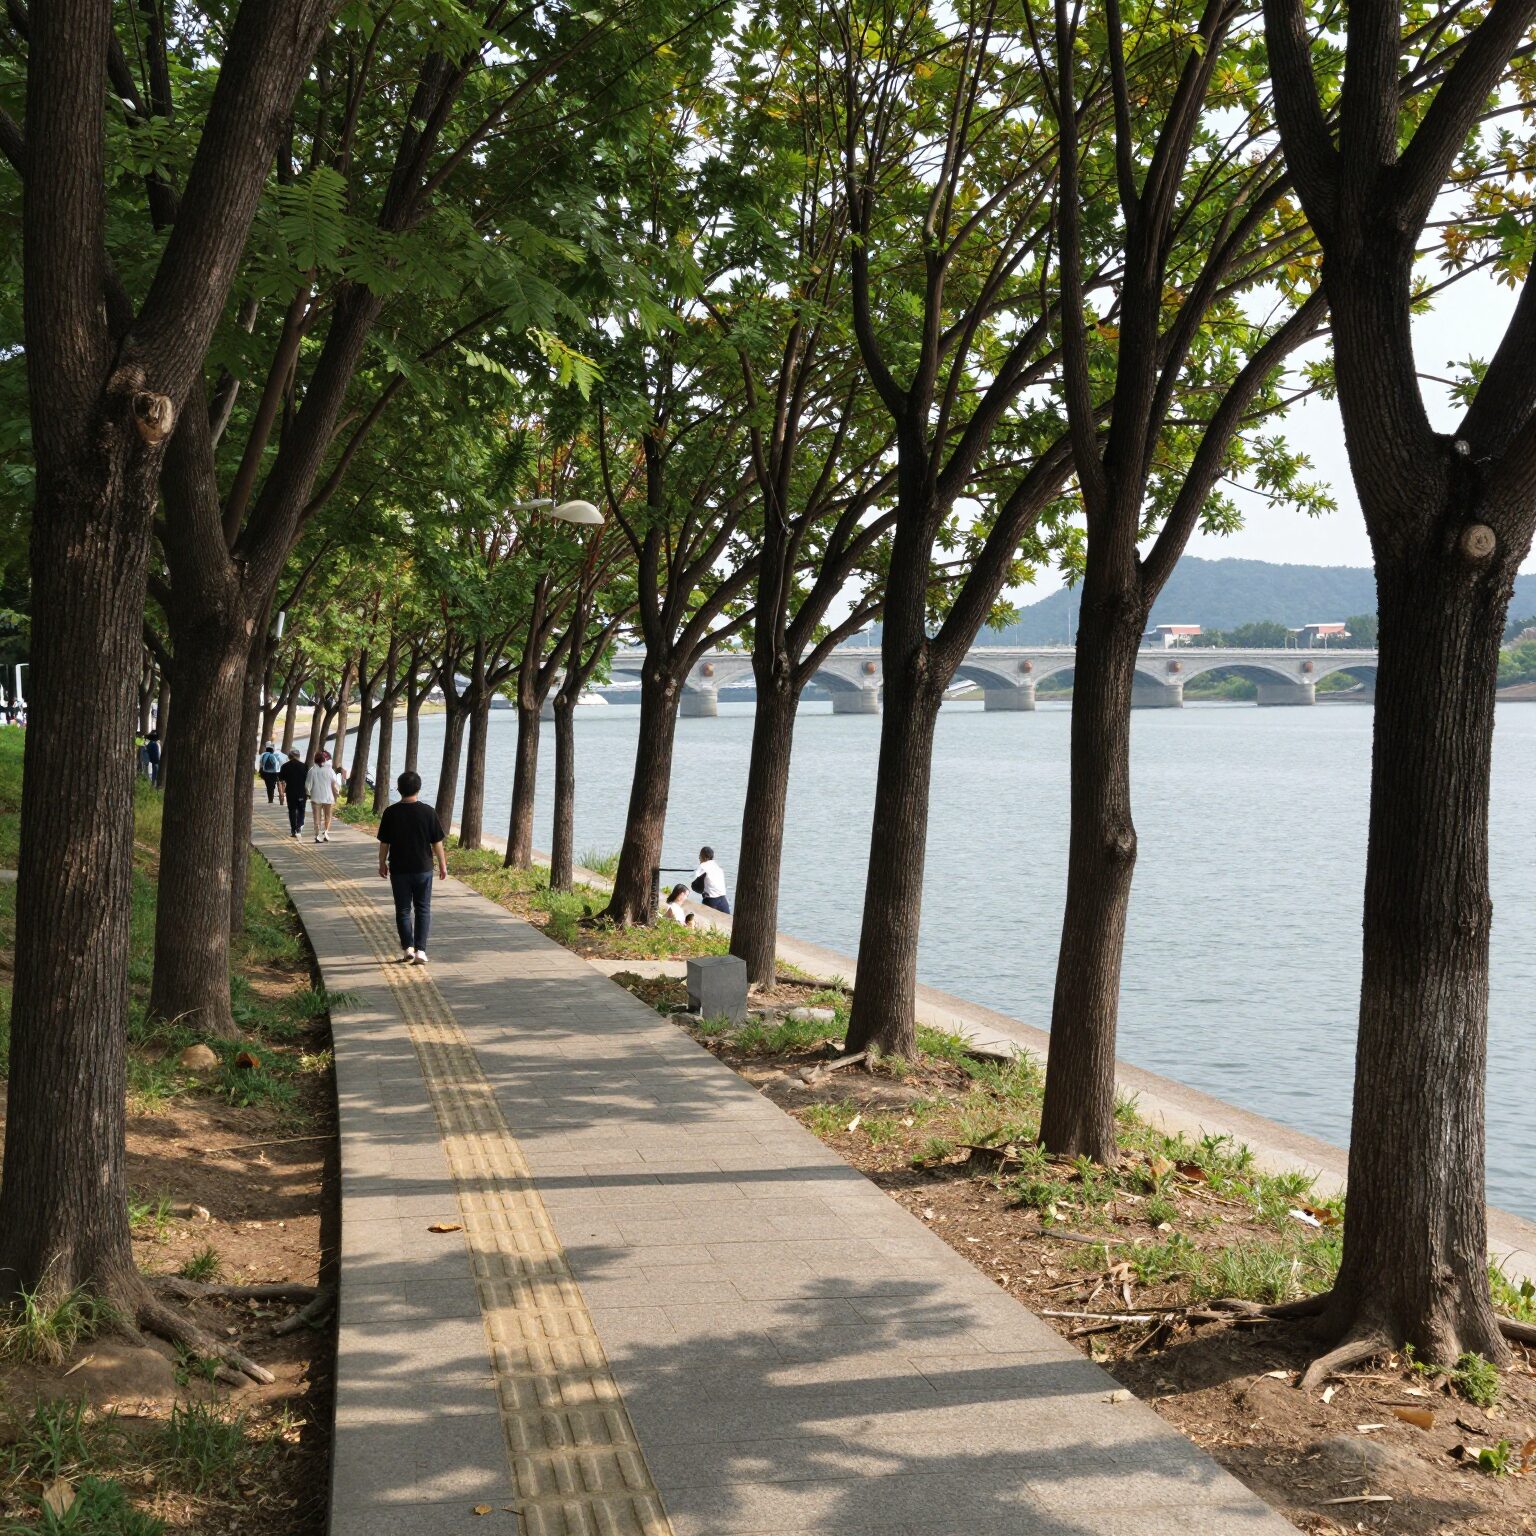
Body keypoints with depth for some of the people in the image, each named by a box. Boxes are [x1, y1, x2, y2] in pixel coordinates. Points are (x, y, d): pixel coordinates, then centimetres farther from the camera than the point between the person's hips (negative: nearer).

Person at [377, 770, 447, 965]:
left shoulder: (391, 813, -6)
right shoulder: (428, 812, -8)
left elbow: (384, 843, 0)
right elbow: (437, 842, -3)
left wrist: (382, 863, 14)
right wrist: (442, 864, 9)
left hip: (399, 869, 0)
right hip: (423, 868, 0)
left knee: (403, 910, 11)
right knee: (423, 909, 7)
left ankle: (407, 948, 5)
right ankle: (420, 950, 0)